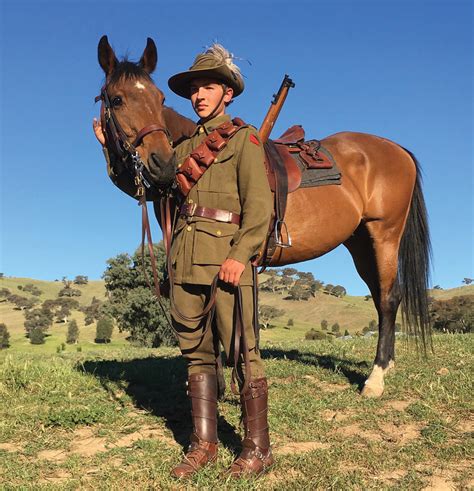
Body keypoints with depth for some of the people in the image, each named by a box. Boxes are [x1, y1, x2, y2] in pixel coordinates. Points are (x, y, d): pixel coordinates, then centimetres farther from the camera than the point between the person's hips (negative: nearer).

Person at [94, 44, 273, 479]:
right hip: (185, 258, 6)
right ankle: (204, 443, 18)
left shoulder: (243, 137, 4)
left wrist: (241, 254, -19)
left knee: (242, 349, -4)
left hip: (225, 254, -6)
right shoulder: (185, 146, 22)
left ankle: (257, 448, 6)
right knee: (196, 351, 8)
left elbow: (259, 203, -7)